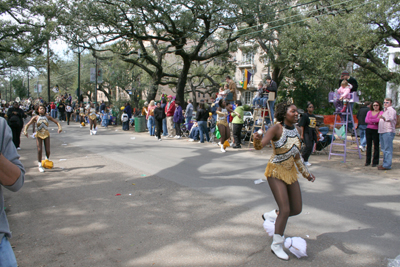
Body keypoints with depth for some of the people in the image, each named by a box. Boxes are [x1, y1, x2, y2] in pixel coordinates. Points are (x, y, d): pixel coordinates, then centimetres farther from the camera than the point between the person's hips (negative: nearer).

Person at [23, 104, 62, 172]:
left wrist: (60, 127, -16)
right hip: (39, 135, -1)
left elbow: (56, 122, 4)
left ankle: (47, 160, 31)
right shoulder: (36, 117, 1)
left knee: (48, 150, -3)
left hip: (46, 134, 1)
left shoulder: (47, 117, 4)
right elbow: (28, 124, -4)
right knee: (39, 150, -9)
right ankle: (40, 165, 5)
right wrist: (25, 131, -22)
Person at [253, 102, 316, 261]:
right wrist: (257, 140, -53)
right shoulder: (277, 129, -17)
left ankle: (271, 216, 35)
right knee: (285, 210, -11)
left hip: (291, 172, 7)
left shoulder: (296, 130, 4)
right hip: (276, 172, -7)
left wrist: (305, 173, 22)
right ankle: (276, 246, 9)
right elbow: (260, 146, -29)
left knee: (297, 209, 8)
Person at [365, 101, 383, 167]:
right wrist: (375, 121, -8)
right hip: (368, 130, 4)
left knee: (376, 146, -1)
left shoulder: (381, 113, 1)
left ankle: (375, 162, 6)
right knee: (368, 145, 8)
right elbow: (366, 120, 0)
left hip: (376, 131, -4)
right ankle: (368, 161, 15)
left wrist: (371, 120, -8)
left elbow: (379, 120, -16)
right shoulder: (369, 112, 14)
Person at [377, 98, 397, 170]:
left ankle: (387, 165, -11)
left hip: (388, 131, -10)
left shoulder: (391, 110, -5)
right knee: (384, 149, 14)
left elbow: (391, 118, -25)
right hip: (382, 131, 10)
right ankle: (385, 163, 22)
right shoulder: (384, 110, 25)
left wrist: (383, 117, -42)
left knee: (388, 149, -10)